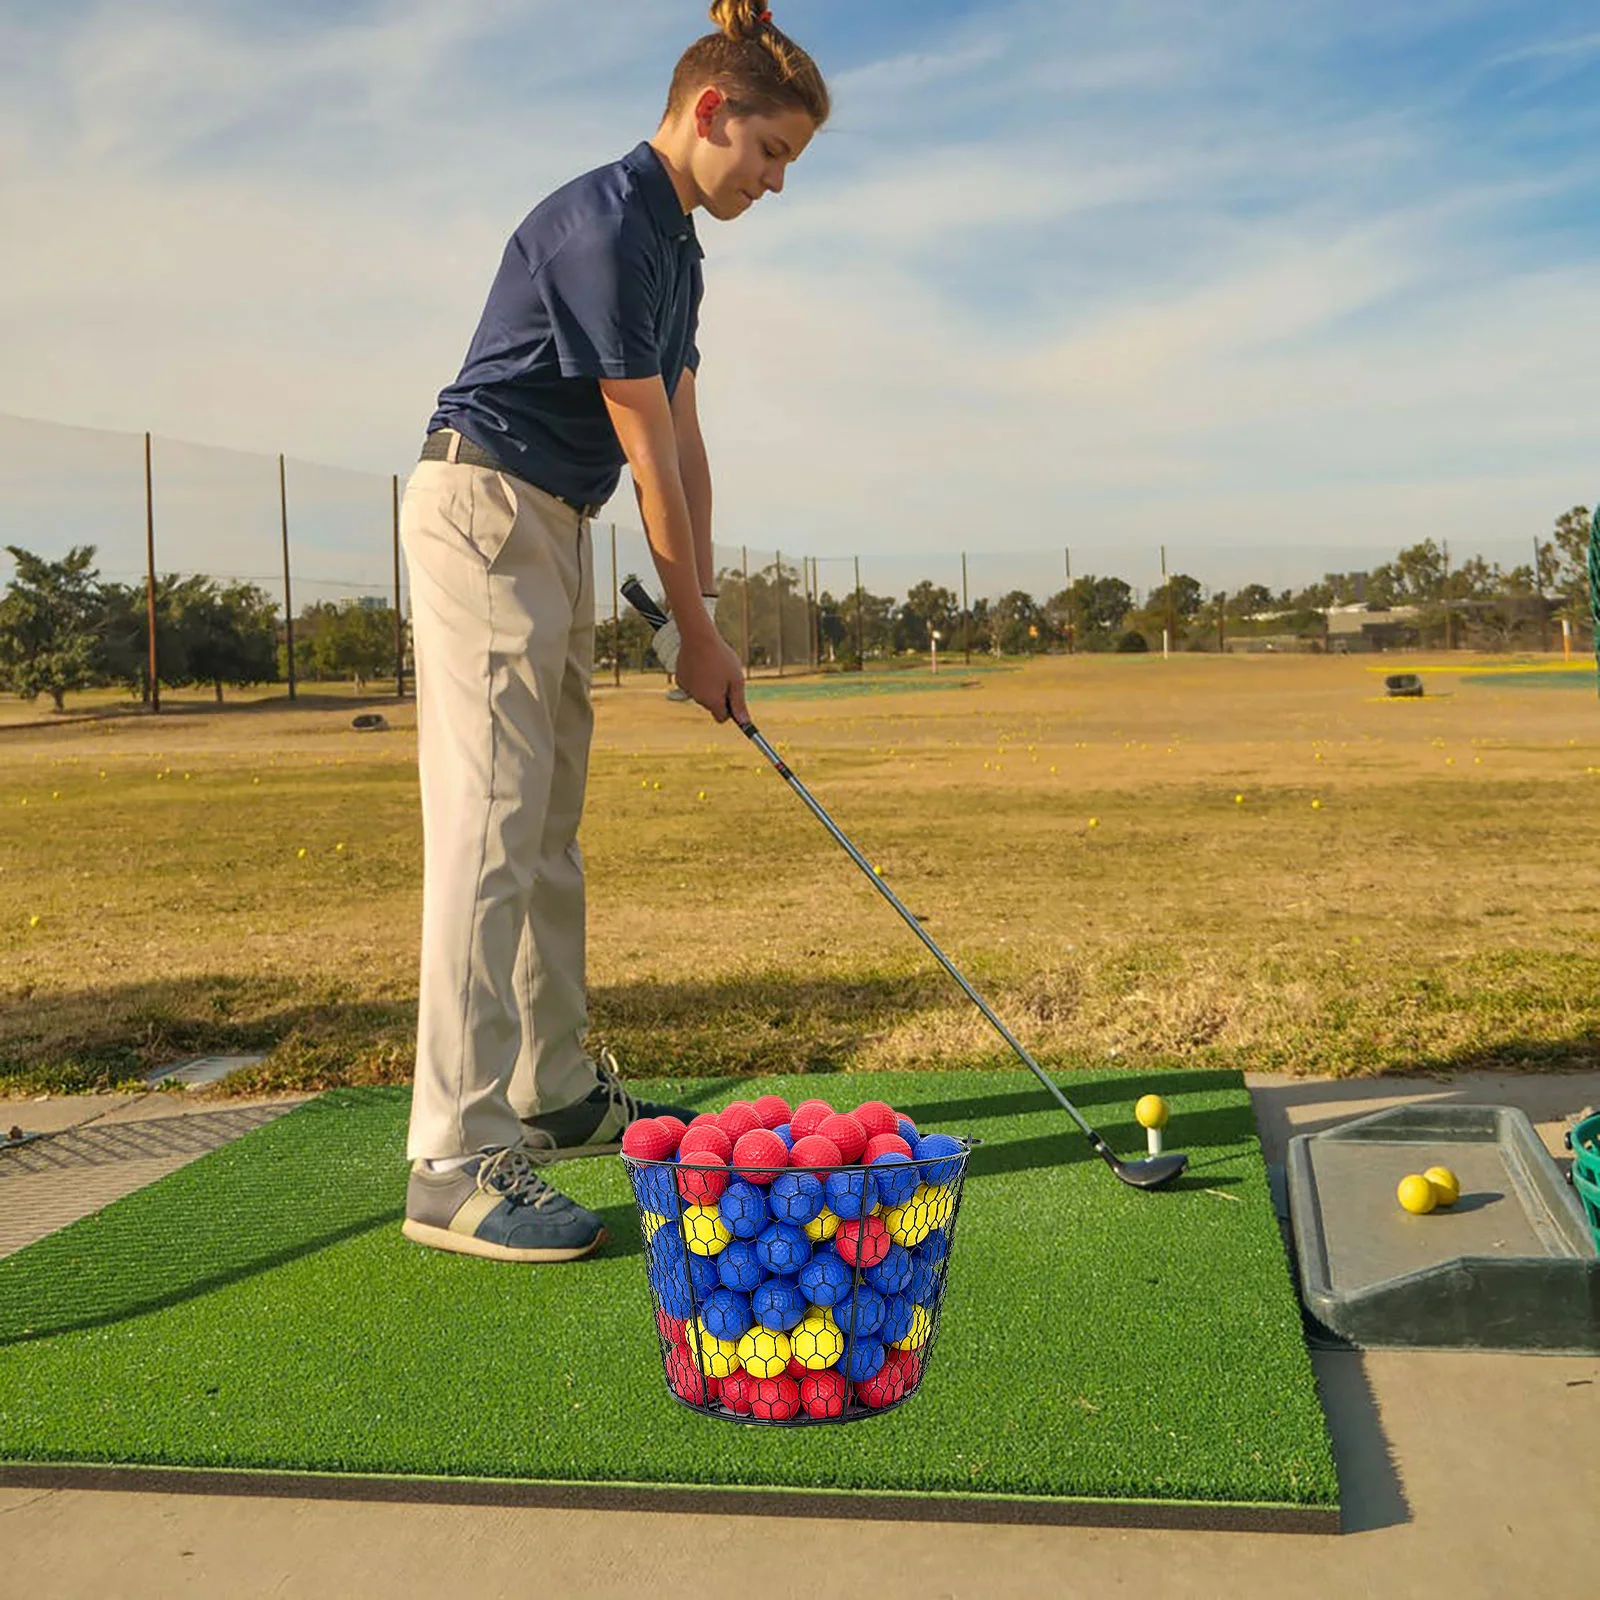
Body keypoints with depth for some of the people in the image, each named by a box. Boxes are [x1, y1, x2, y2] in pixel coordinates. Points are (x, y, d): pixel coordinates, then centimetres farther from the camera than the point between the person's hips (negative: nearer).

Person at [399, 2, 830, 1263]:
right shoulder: (603, 224, -16)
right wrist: (694, 631, -10)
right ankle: (458, 1162, -16)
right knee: (490, 824, -16)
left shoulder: (678, 247, 15)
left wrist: (701, 612, 7)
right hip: (486, 507, -10)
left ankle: (556, 1092, 22)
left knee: (551, 825, 12)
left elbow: (684, 446, 13)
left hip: (555, 527, 10)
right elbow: (648, 448, -15)